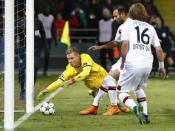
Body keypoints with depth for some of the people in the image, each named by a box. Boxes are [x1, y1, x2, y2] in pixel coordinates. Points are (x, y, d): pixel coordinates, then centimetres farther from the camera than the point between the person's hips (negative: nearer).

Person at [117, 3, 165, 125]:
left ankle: (135, 108, -21)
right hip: (148, 64, 5)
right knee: (138, 87, 31)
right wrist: (161, 66, 23)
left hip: (132, 64, -4)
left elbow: (125, 44, -8)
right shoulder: (150, 28, 18)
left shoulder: (127, 24, 7)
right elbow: (159, 49, 14)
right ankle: (145, 114, 19)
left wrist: (123, 61, 1)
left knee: (122, 91, 8)